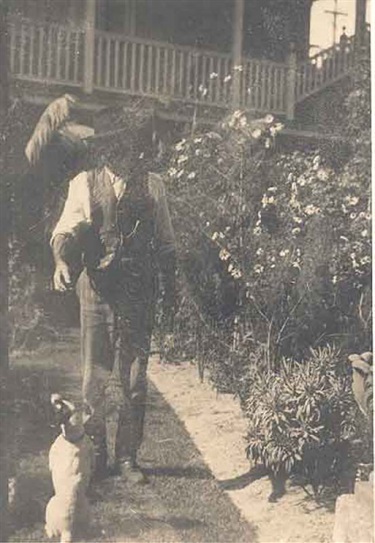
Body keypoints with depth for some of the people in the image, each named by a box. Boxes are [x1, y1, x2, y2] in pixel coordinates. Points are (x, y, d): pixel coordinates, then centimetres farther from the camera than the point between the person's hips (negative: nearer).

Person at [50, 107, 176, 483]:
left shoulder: (153, 186, 8)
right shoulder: (86, 183, 4)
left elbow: (166, 245, 12)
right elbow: (66, 230, -6)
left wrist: (169, 297, 10)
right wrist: (62, 260, -28)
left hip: (139, 295, 1)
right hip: (98, 290, -1)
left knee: (134, 377, 3)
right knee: (96, 374, 5)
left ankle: (127, 456, 15)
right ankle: (96, 454, 17)